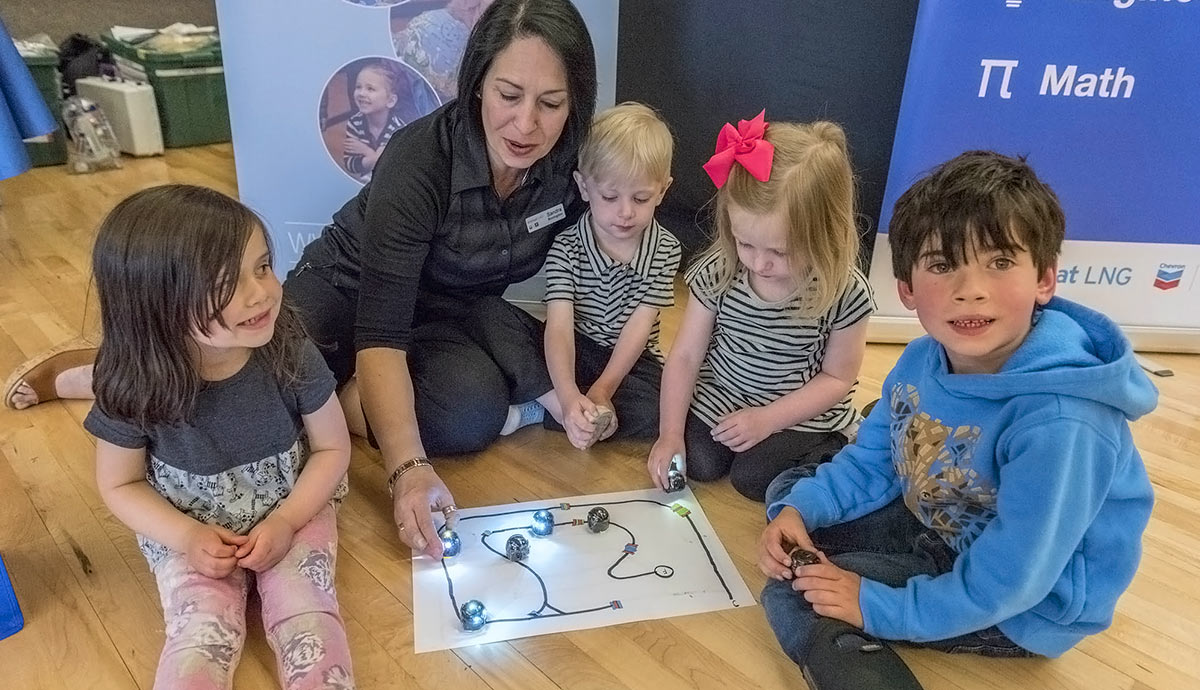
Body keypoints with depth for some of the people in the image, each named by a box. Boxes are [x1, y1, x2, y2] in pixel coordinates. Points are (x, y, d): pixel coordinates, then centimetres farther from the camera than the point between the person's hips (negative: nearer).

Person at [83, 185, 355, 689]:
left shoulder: (290, 355, -22)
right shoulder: (135, 389, -21)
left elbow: (333, 447, -8)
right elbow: (120, 484, -3)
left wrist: (286, 521, -20)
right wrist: (187, 538, -17)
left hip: (292, 511, 0)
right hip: (190, 531, 0)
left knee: (306, 617, -17)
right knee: (201, 637, -16)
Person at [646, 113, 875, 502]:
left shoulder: (844, 291, -22)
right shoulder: (718, 273, -17)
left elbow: (837, 378, -11)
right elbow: (685, 356, -10)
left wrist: (766, 419, -18)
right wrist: (670, 434, -16)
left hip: (802, 413, -2)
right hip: (718, 396, 3)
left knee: (753, 478, -16)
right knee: (699, 463, -12)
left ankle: (830, 447, 10)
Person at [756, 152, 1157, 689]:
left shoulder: (1059, 424, -34)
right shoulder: (923, 360, -10)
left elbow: (1003, 585, -29)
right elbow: (872, 460, 3)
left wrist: (877, 608, -22)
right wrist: (799, 509, -14)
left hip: (1023, 611, -8)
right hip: (939, 528, 8)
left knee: (795, 595, -19)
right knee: (789, 489, 8)